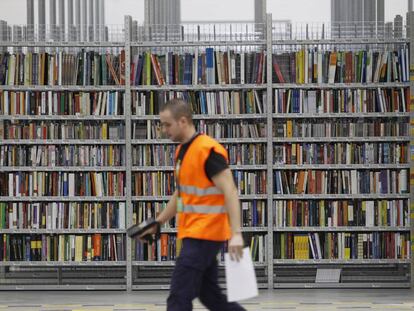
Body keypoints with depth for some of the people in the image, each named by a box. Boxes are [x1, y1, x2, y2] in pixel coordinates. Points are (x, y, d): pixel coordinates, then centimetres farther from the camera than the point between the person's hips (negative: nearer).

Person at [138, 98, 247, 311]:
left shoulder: (208, 150, -17)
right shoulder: (182, 151, 12)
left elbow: (230, 192, -22)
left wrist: (235, 233, -30)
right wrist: (157, 223, 24)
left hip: (204, 235, -9)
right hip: (195, 234, 9)